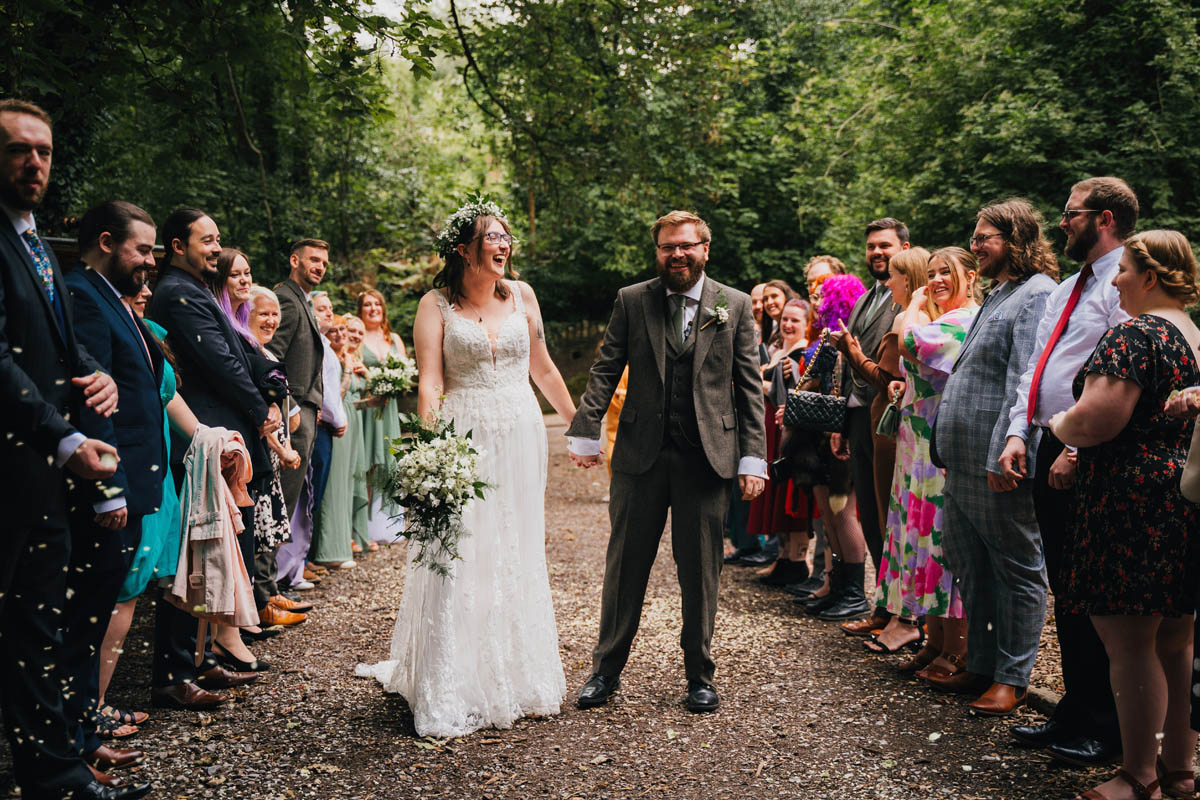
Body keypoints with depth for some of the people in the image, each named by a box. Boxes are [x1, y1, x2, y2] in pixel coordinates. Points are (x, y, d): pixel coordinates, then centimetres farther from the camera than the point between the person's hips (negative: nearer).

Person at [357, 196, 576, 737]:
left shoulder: (522, 296, 7)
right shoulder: (436, 305, -3)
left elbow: (543, 369, 16)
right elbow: (428, 382, -12)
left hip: (521, 435, 4)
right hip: (465, 437, -4)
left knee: (519, 560, 12)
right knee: (459, 562, -5)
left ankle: (517, 679, 27)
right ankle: (450, 695, 6)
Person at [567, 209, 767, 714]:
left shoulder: (735, 306, 5)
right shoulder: (631, 301, 6)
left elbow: (750, 386, 3)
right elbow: (605, 371, 5)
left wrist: (753, 458, -3)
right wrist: (585, 433, -6)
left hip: (707, 456, 0)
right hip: (641, 454, 1)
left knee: (701, 572, 8)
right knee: (625, 565, 8)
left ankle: (700, 676, 23)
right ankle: (606, 670, 22)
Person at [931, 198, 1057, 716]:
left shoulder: (1037, 295, -13)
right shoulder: (997, 295, 19)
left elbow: (1025, 386, -22)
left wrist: (1004, 457, -25)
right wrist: (949, 450, 19)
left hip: (999, 467, -10)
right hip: (963, 465, 10)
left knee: (1016, 571, 4)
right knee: (970, 567, 16)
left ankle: (1012, 678, 13)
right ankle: (981, 666, 28)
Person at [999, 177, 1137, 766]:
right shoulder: (1067, 291, 20)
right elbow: (1035, 367, 19)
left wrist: (1078, 449, -19)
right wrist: (1018, 434, 7)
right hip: (1051, 451, 9)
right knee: (1065, 590, 14)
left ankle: (1105, 729, 10)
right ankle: (1074, 712, 25)